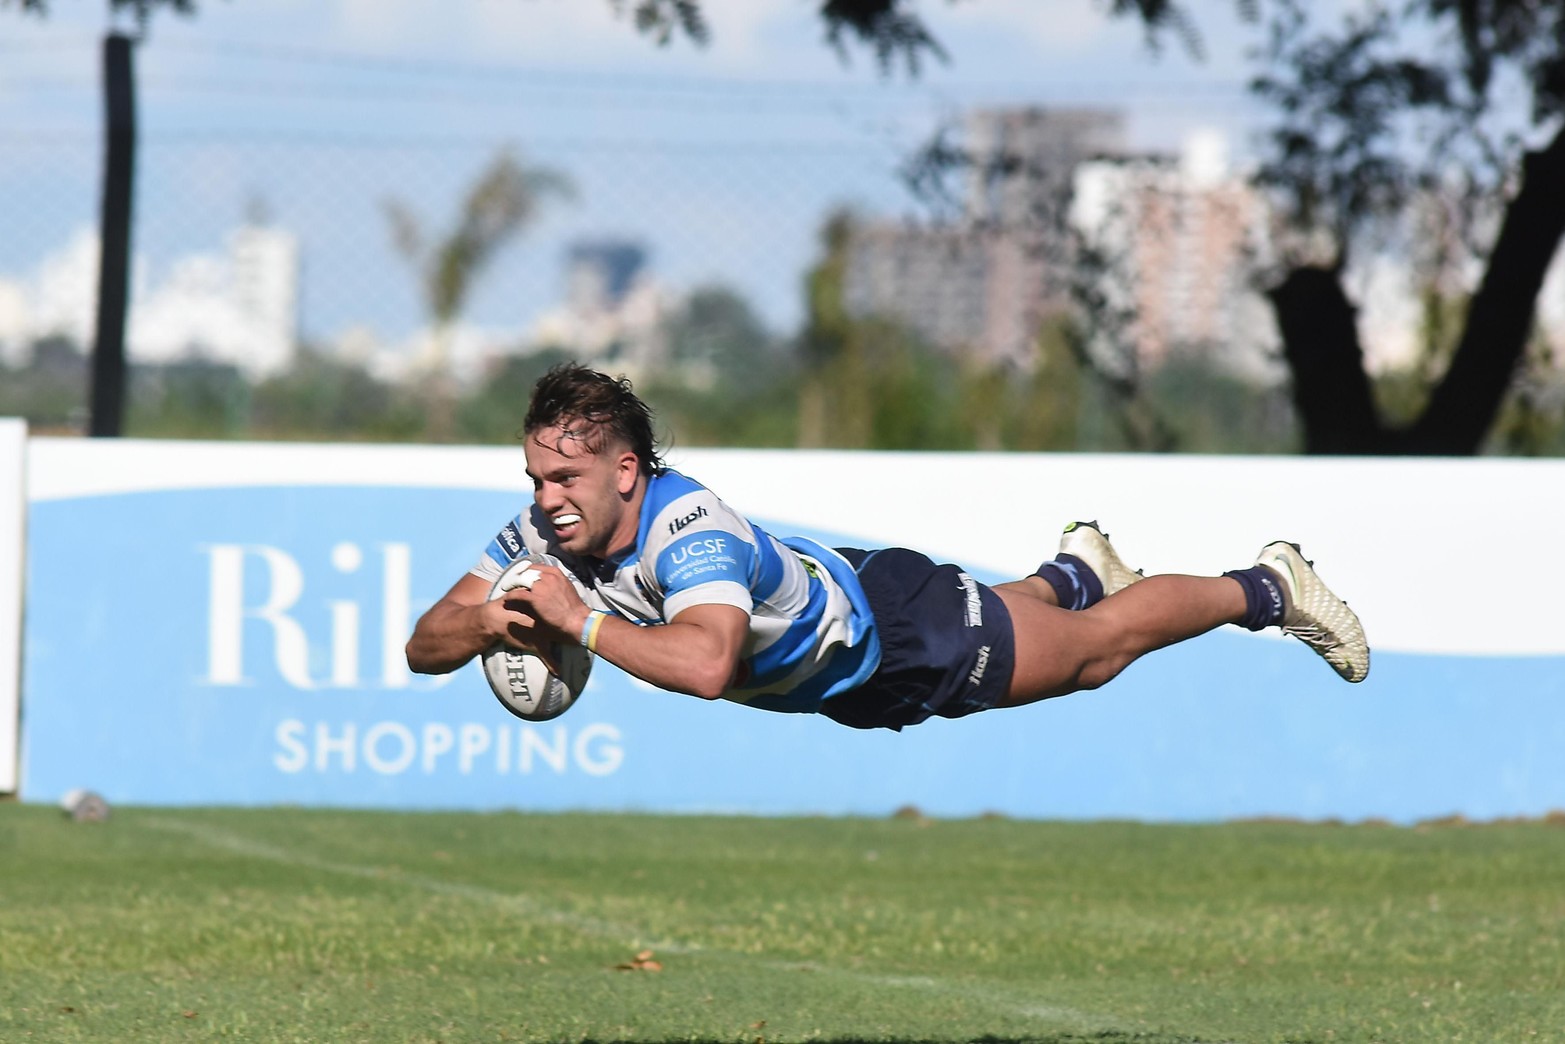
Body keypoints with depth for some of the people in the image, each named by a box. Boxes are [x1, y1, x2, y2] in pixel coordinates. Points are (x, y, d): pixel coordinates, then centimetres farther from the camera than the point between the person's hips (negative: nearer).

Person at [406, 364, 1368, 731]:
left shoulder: (688, 532, -42)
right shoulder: (547, 533, -22)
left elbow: (704, 664, -59)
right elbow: (423, 645, -20)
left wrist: (578, 622, -55)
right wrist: (482, 625, -41)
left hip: (891, 625, -7)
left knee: (1097, 648, 16)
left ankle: (1265, 588, 37)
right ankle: (1072, 571, 63)